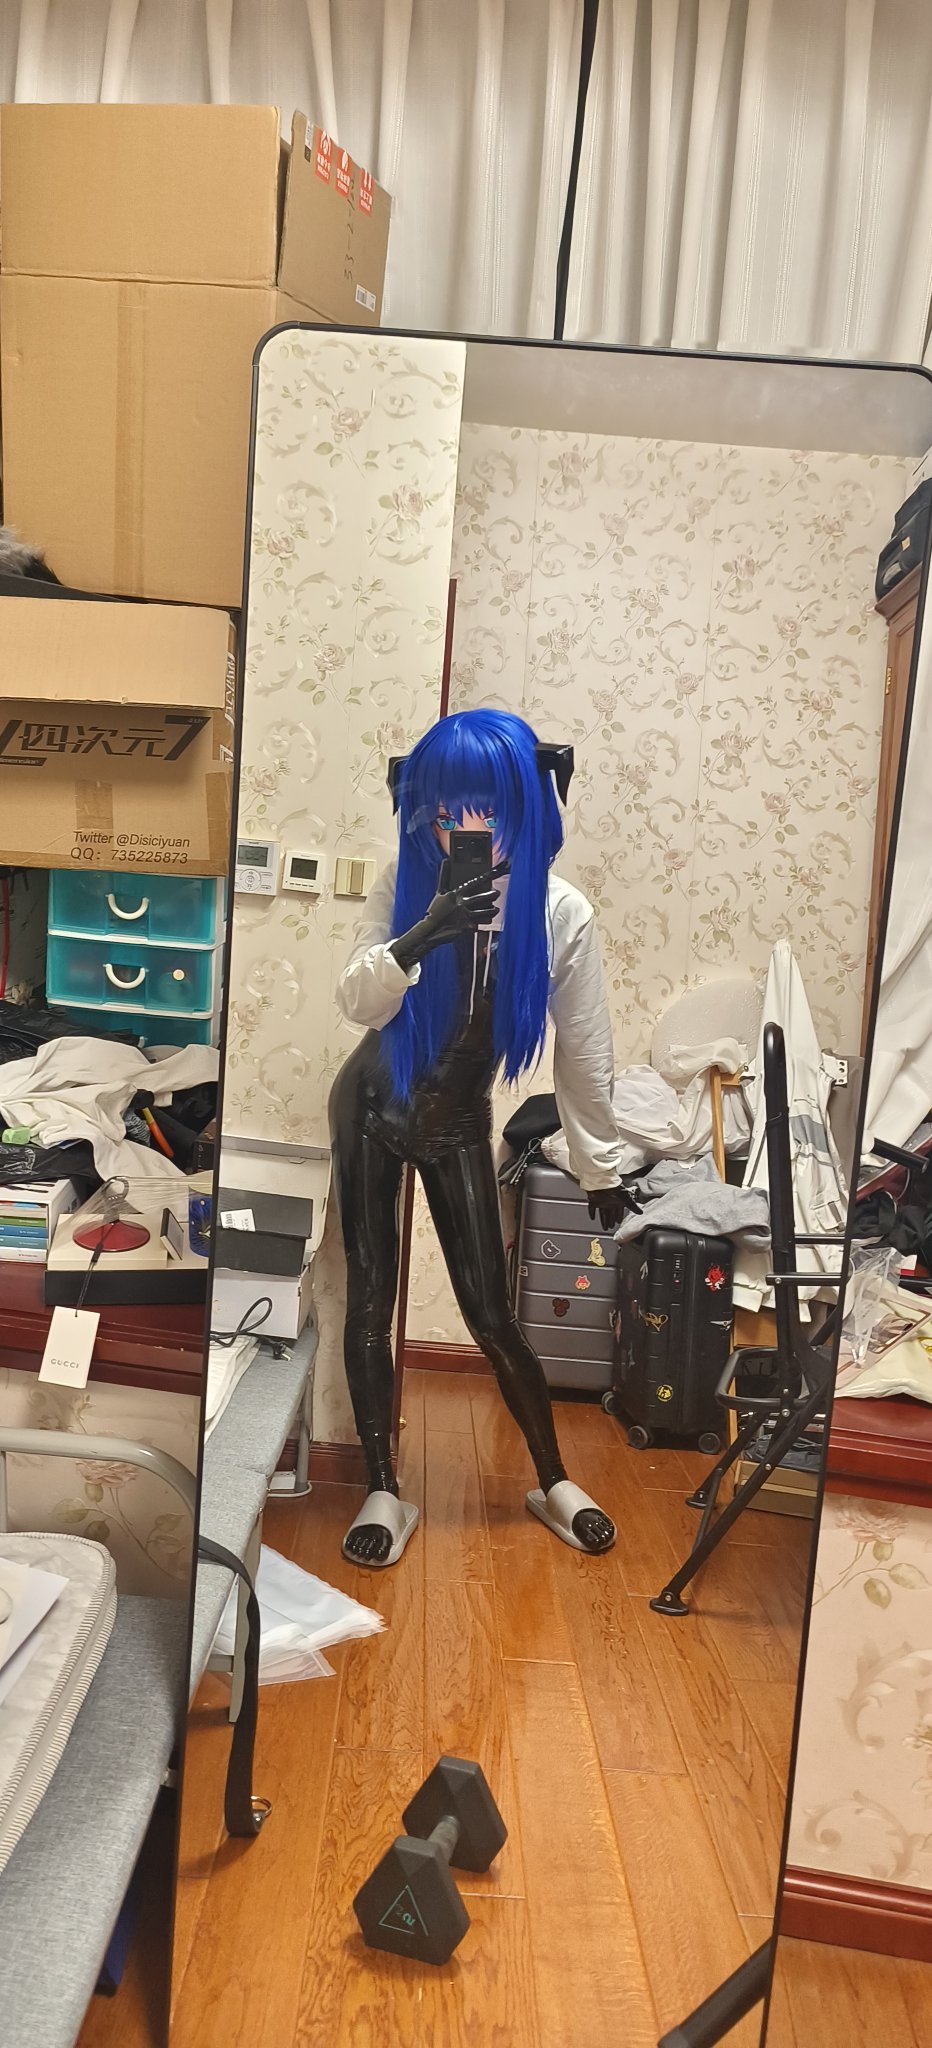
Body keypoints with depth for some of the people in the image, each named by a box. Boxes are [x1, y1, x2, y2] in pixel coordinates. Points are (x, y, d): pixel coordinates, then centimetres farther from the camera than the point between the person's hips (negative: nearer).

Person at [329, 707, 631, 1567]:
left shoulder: (560, 912, -17)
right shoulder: (408, 883, -16)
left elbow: (585, 1053, -8)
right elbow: (357, 1003, -23)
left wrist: (601, 1168, 0)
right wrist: (424, 933, -41)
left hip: (458, 1121, 0)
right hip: (373, 1107, 1)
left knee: (492, 1314, 1)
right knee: (370, 1302, 3)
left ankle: (554, 1480, 22)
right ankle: (383, 1490, 18)